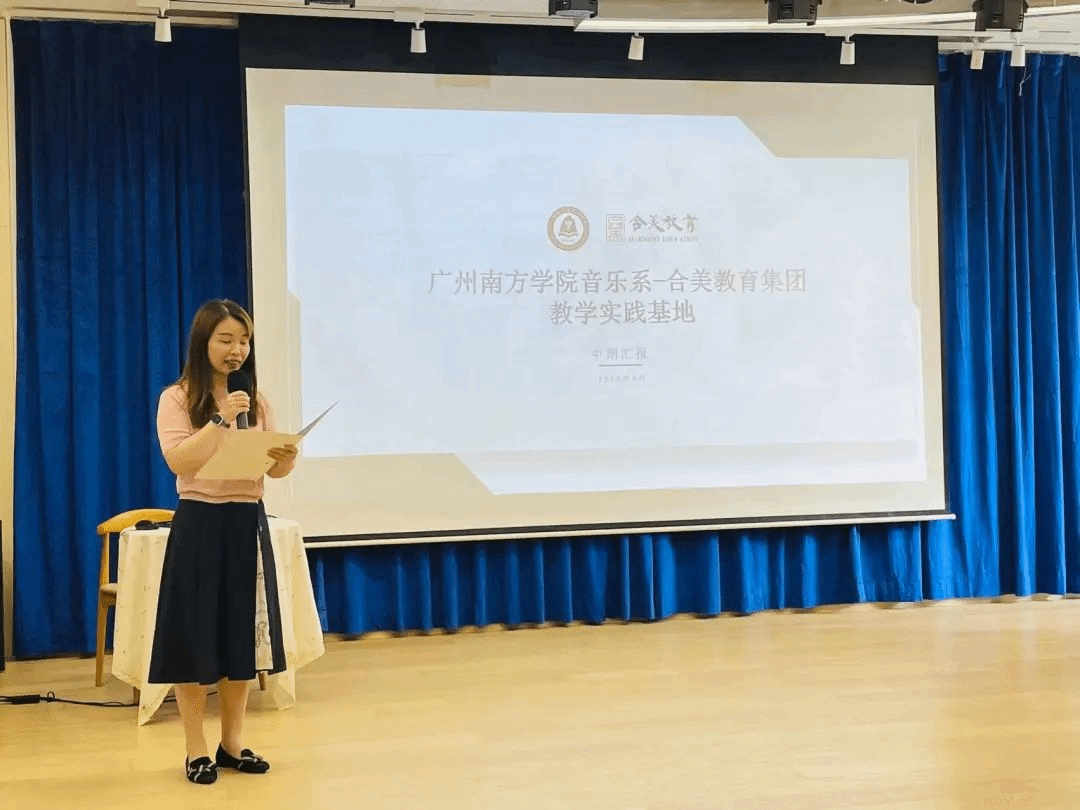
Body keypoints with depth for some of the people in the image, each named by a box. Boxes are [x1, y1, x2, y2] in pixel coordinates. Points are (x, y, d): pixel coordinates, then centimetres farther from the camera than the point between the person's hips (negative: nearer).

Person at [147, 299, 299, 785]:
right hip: (199, 525, -4)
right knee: (194, 635, -1)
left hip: (248, 524, 5)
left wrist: (287, 459, -16)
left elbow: (274, 469, 6)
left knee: (242, 634, 9)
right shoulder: (177, 398, -4)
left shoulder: (256, 400, 10)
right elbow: (179, 461, -16)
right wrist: (220, 421, -23)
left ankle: (232, 743, 21)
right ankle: (196, 749, 10)